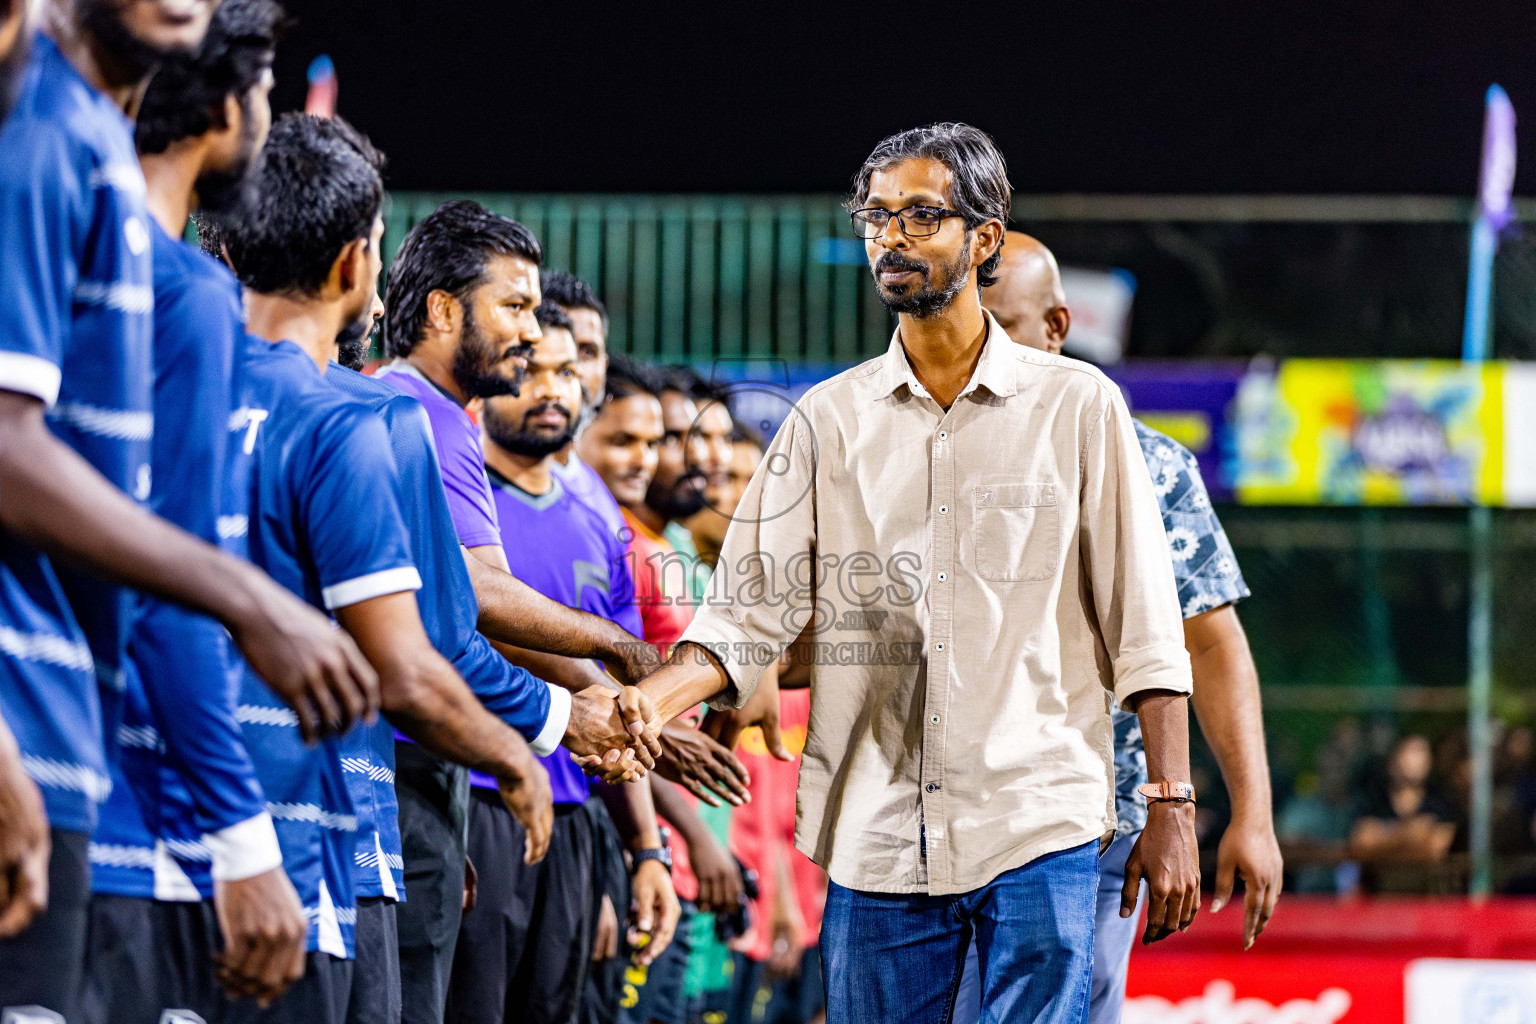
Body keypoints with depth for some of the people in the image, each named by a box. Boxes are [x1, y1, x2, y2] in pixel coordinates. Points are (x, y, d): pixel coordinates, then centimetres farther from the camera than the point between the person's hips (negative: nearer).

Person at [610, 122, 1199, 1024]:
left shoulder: (1077, 406, 4)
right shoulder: (830, 420, 10)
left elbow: (1145, 629, 3)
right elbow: (753, 608, 5)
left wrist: (1172, 811, -2)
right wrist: (651, 701, -14)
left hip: (1039, 828, -2)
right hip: (878, 839, 3)